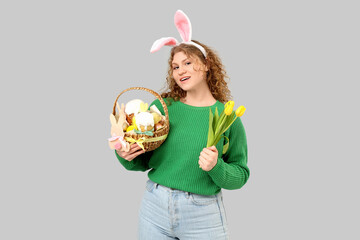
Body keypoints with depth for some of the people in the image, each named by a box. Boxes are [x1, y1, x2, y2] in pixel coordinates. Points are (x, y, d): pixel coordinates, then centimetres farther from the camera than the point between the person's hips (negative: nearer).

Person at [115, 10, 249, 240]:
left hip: (203, 215, -1)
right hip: (155, 206, 2)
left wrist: (216, 167, -20)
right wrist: (126, 157, -13)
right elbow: (143, 161, 7)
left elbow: (241, 175, -2)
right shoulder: (162, 106, -2)